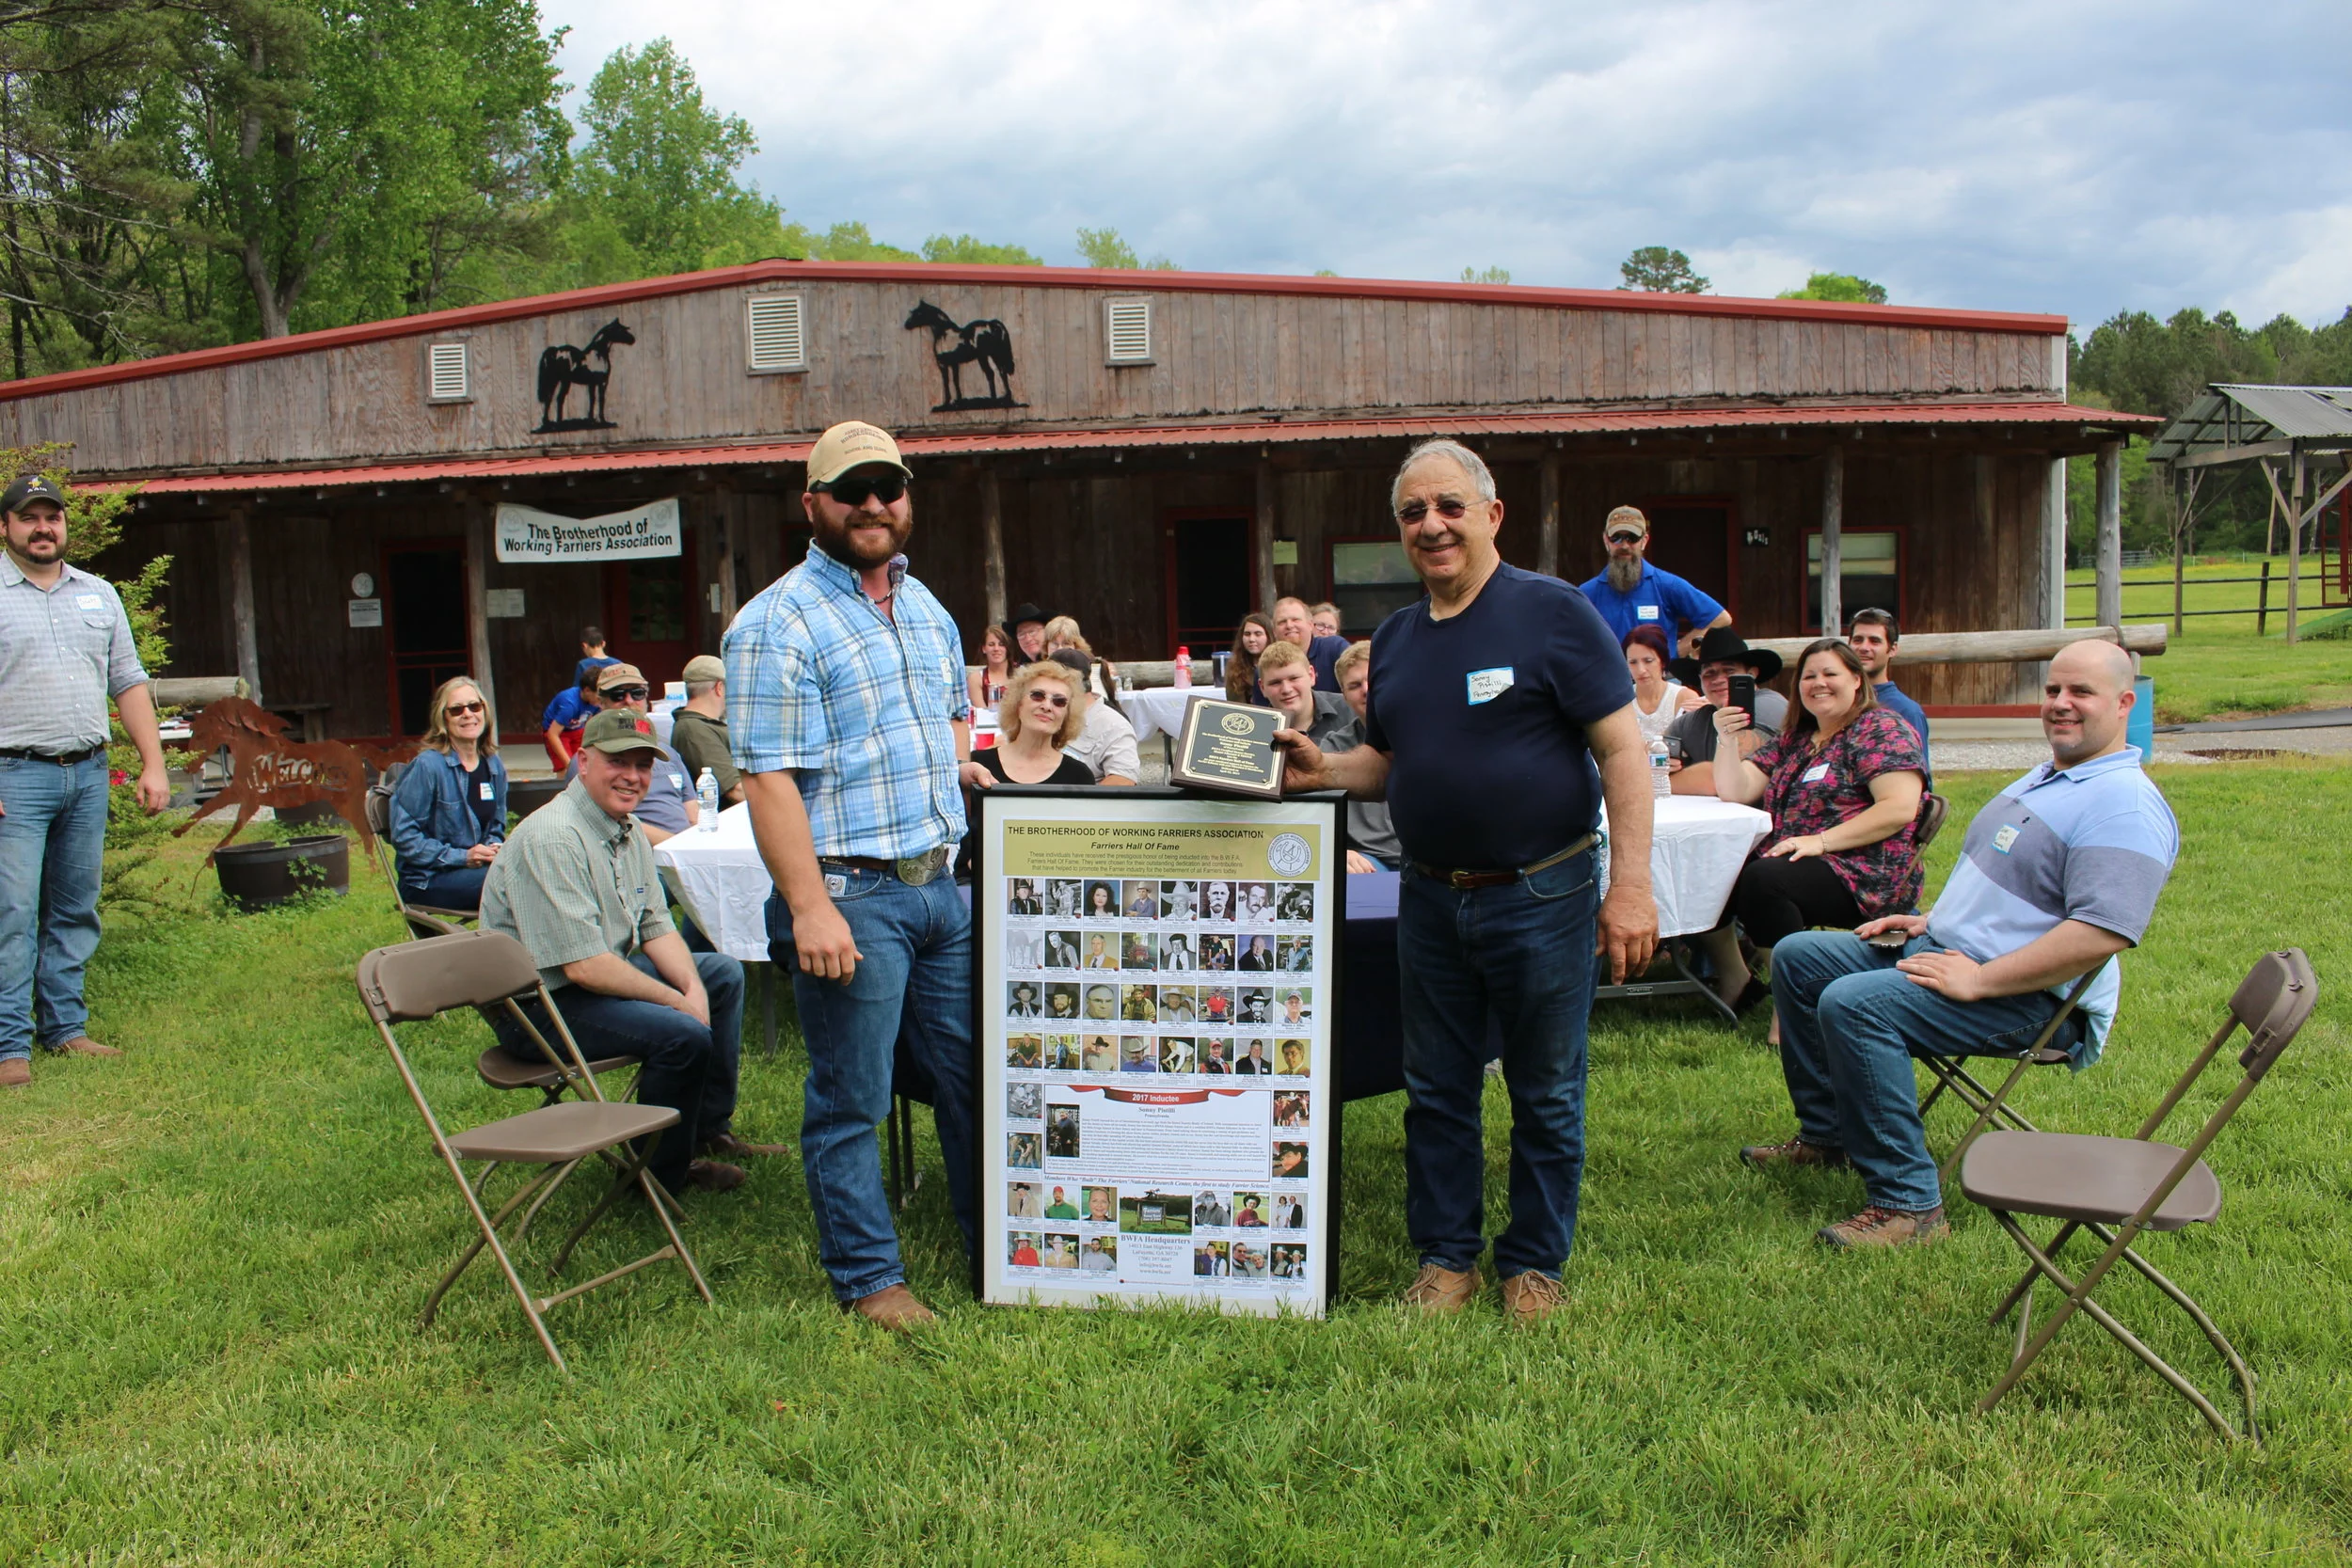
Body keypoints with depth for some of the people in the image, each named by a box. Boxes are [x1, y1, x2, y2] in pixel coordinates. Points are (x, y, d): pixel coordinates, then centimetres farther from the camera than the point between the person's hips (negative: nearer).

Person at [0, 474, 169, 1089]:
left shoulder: (99, 594, 15)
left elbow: (130, 684, 15)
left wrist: (153, 765, 7)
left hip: (88, 773, 5)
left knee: (75, 911, 9)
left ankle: (65, 1028, 18)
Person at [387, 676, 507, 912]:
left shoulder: (494, 766, 10)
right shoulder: (427, 766, -10)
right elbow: (404, 837, -11)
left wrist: (494, 848, -3)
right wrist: (462, 857, -17)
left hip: (475, 866, 6)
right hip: (427, 880, -6)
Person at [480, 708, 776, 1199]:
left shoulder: (630, 831, 6)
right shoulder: (552, 839, -25)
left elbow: (657, 927, 9)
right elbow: (584, 966, -29)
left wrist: (695, 989, -10)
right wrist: (679, 1001, -21)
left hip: (604, 972, 11)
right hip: (539, 1006, -10)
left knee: (724, 974, 16)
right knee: (683, 1034, -27)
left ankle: (712, 1129, 23)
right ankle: (664, 1172, -2)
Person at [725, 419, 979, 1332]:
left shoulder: (926, 607, 14)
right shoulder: (779, 622, -10)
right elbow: (768, 778, -17)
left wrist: (955, 763, 13)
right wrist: (809, 908, -23)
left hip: (940, 884, 7)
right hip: (851, 893, -7)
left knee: (972, 1075, 15)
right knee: (851, 1099, 3)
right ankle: (867, 1277, 18)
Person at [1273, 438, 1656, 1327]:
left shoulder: (1553, 612, -9)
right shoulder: (1395, 638, 10)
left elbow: (1622, 750, -12)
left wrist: (1631, 886, -18)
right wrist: (1323, 770, -2)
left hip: (1541, 894, -5)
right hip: (1430, 897, 5)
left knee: (1545, 1095, 8)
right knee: (1436, 1091, 13)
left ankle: (1534, 1262, 25)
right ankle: (1447, 1254, 28)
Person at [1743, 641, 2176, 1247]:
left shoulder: (2125, 804, -17)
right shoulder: (2047, 777, 16)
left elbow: (2103, 933, -29)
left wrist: (1978, 981, -26)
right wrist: (1929, 920, 13)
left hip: (2030, 998, -11)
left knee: (1853, 1004, -31)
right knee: (1797, 957, 9)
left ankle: (1908, 1204, -24)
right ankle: (1825, 1134, 16)